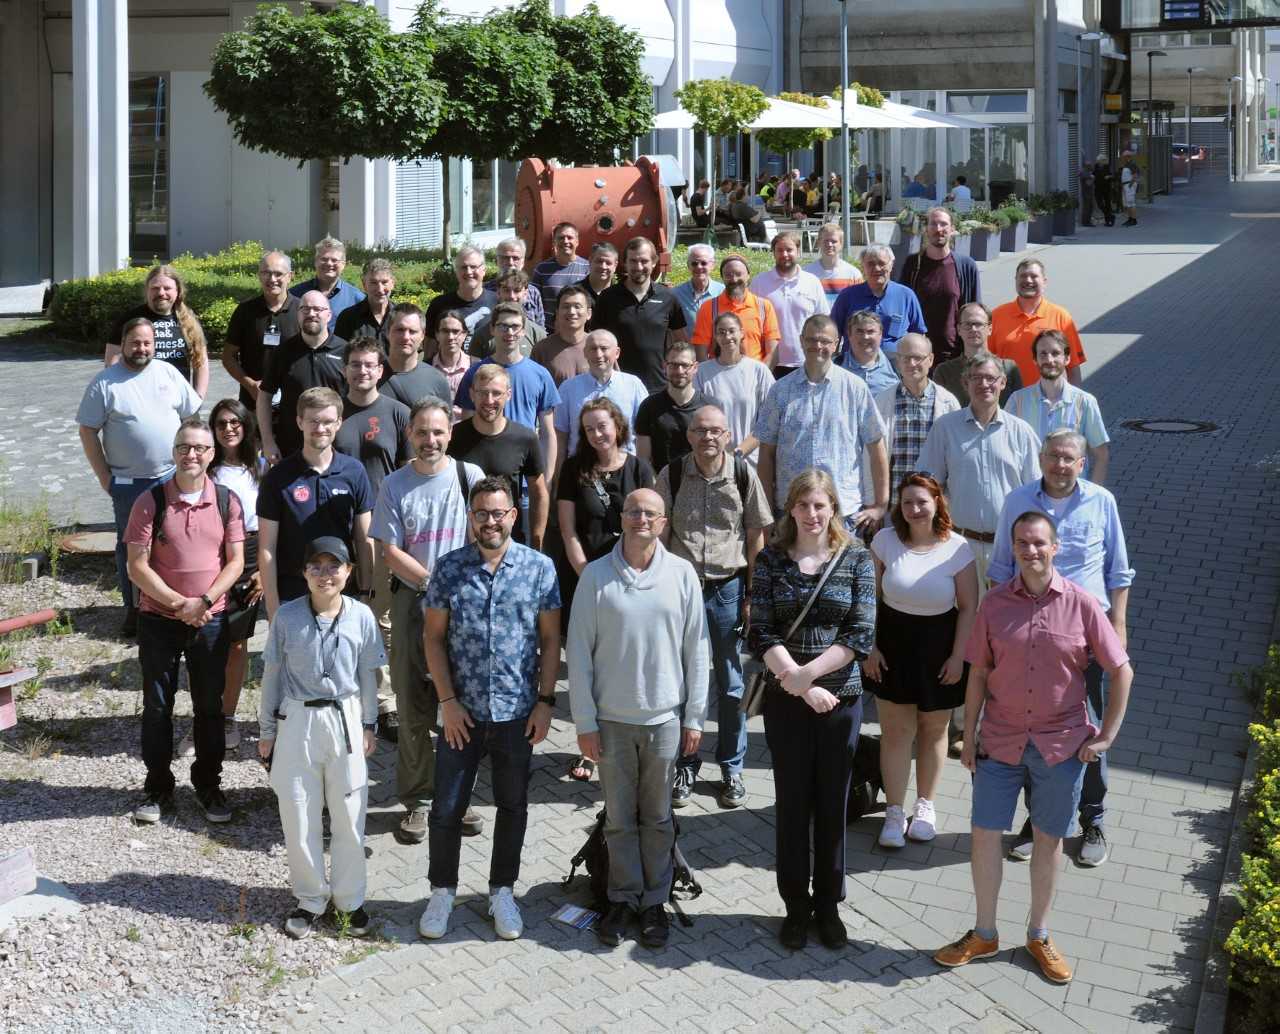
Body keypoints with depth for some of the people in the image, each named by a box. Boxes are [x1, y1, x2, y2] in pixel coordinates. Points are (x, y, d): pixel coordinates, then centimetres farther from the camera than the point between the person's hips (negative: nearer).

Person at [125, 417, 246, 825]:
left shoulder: (227, 502, -1)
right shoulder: (150, 502, -7)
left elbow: (236, 561, -2)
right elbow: (137, 566, -9)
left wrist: (204, 601, -15)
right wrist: (180, 603, -15)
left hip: (211, 622, 1)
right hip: (159, 620, -1)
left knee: (209, 706, 10)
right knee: (157, 707, 7)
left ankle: (208, 785, 24)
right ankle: (158, 788, 20)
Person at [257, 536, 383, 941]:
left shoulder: (361, 617, -5)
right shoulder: (287, 616, -7)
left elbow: (368, 676, 6)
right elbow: (271, 674, 2)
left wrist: (368, 725, 8)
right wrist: (266, 731, 5)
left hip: (345, 721, 0)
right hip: (297, 721, 0)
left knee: (348, 816, 7)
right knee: (298, 818, 6)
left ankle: (349, 900, 23)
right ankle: (311, 899, 23)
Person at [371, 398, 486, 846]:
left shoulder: (470, 477, 1)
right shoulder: (395, 486, 2)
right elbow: (391, 552, -1)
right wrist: (436, 582, -12)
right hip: (412, 602, 0)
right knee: (413, 707, 4)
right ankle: (415, 800, 13)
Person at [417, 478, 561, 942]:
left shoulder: (540, 567, -4)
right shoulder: (449, 568, -4)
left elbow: (550, 640, 1)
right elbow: (434, 637, 0)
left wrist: (545, 701, -4)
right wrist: (448, 701, -6)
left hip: (517, 712, 0)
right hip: (461, 712, 0)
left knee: (513, 805, 13)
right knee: (448, 807, 7)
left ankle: (503, 892, 29)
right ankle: (442, 891, 25)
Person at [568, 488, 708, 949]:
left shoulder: (682, 574, -2)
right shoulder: (596, 575, -5)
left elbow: (696, 649, 2)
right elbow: (579, 651, -3)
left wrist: (694, 717, 1)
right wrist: (585, 721, -4)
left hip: (665, 718, 0)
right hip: (612, 719, 0)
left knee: (658, 818, 11)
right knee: (619, 817, 10)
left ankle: (655, 901, 23)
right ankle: (623, 898, 24)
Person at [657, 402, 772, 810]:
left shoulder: (743, 474, -5)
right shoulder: (671, 475, -4)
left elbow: (756, 536, 1)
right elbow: (659, 536, 2)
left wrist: (751, 595, 0)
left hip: (729, 588, 0)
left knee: (731, 684, 9)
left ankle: (732, 768, 23)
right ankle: (685, 767, 21)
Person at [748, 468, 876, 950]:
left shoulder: (855, 559, -2)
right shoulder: (771, 559, -1)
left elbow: (861, 634, -9)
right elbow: (761, 635, -7)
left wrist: (808, 672, -17)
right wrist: (799, 683, -18)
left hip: (841, 698, 0)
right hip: (786, 700, 0)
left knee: (832, 804, 9)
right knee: (792, 803, 7)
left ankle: (828, 905, 23)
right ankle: (795, 906, 20)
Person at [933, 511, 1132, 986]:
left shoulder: (1080, 604, -8)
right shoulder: (995, 604, -4)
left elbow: (1121, 671, -2)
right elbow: (978, 674, 2)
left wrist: (1106, 736, -4)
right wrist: (969, 737, 1)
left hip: (1062, 745, -1)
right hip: (1001, 741, 1)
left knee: (1049, 838, 12)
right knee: (984, 834, 5)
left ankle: (1038, 935, 30)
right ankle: (984, 934, 23)